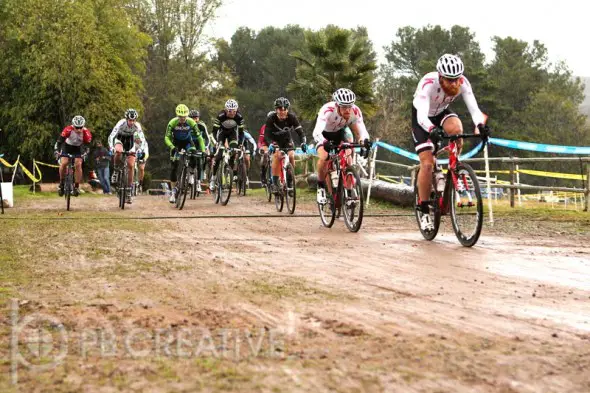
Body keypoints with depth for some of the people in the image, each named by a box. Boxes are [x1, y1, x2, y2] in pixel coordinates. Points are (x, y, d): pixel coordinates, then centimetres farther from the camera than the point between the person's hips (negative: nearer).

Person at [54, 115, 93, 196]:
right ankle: (61, 183, 1)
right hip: (67, 146, 0)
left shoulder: (86, 132, -28)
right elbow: (59, 140, -28)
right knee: (63, 163, -20)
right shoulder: (68, 130, -31)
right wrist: (56, 151, -40)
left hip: (78, 148, 1)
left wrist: (85, 153, -40)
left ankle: (76, 187, -10)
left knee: (78, 164, -19)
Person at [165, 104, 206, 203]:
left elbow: (199, 137, -21)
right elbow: (167, 138, -25)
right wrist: (172, 147, -43)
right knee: (173, 168, -8)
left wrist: (203, 150, -32)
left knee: (193, 157, -31)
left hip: (187, 142, 0)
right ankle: (173, 191, 2)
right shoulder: (172, 123, -26)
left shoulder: (191, 122, -25)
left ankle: (192, 174, -2)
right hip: (176, 143, 0)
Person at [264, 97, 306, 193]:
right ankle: (274, 183, -20)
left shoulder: (291, 117, -24)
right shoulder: (271, 118, -27)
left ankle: (290, 181, -4)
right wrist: (270, 144, -49)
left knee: (291, 156, -21)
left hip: (287, 139, 2)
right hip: (275, 140, -2)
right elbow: (267, 134, -29)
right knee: (276, 156, -27)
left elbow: (300, 131, -27)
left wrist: (303, 142, -46)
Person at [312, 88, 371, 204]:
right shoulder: (328, 110, -39)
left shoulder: (355, 111, -30)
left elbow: (361, 130, -32)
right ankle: (321, 187, -4)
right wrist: (324, 142, -69)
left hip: (340, 133, 3)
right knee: (323, 157, -28)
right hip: (325, 134, -3)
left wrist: (365, 140, -56)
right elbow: (316, 132, -49)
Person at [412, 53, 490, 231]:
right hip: (422, 119, -3)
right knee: (427, 164, -15)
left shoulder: (463, 83, -25)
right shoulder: (428, 84, -36)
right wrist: (432, 130, -67)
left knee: (456, 128, -33)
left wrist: (480, 125, -55)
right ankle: (424, 212, -4)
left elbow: (474, 108, -34)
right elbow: (422, 116, -47)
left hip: (442, 113, 3)